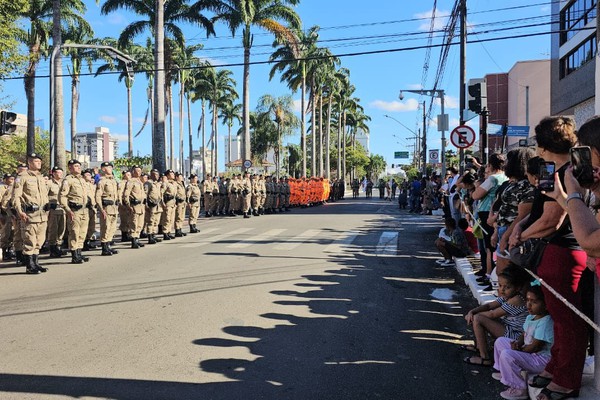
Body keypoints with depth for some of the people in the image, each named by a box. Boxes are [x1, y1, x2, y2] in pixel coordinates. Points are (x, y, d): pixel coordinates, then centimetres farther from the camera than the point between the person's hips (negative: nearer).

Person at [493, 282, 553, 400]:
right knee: (500, 341, 14)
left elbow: (534, 347, -25)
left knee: (507, 355, -28)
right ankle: (504, 372, 26)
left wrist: (519, 349, -11)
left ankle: (520, 389, -15)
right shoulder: (530, 317, 5)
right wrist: (518, 343, -7)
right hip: (527, 351, 10)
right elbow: (524, 335, 15)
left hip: (540, 359, -10)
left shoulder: (545, 322, -26)